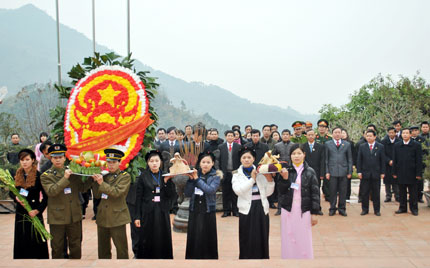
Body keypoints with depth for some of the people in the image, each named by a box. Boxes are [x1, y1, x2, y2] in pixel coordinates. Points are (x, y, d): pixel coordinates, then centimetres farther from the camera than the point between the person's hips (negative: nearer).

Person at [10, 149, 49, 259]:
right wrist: (16, 198, -7)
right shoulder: (17, 175, 5)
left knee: (35, 240, -1)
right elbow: (11, 192, 14)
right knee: (21, 241, 10)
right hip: (20, 212, 5)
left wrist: (38, 210, -17)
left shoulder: (38, 176, -11)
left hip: (34, 213, -5)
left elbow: (46, 196, -10)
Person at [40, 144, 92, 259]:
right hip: (57, 217, -3)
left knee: (76, 246, 13)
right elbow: (51, 191, -17)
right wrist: (65, 178, -23)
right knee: (57, 248, 8)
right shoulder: (46, 176, -2)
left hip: (75, 216, 3)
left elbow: (82, 188, 9)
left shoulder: (72, 172, 8)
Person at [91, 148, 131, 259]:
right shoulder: (105, 176, 13)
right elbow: (97, 195, 9)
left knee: (121, 248, -1)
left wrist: (102, 183, -20)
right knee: (103, 249, 13)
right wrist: (96, 181, -3)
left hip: (117, 217, -5)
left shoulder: (125, 176, -2)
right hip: (102, 217, 5)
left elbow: (117, 192, -17)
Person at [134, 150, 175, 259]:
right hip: (147, 214, -2)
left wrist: (166, 181, -15)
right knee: (147, 241, 3)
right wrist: (137, 216, -4)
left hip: (162, 213, 2)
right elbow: (138, 198, 0)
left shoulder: (166, 176, 5)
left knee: (163, 241, 5)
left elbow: (172, 195, -2)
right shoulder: (143, 176, -1)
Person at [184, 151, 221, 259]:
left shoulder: (215, 176, 0)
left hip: (208, 212, -2)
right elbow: (187, 194, 1)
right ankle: (192, 257, 18)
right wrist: (191, 179, -11)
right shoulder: (195, 174, 6)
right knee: (193, 238, 5)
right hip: (194, 211, 2)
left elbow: (210, 190, -18)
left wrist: (197, 179, -15)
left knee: (207, 238, 2)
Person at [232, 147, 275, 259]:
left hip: (261, 208, 1)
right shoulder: (237, 174, 5)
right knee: (247, 240, 4)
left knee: (262, 239, 7)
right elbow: (238, 190, -13)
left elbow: (268, 193, 5)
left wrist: (270, 180, -10)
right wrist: (252, 179, -16)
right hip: (246, 209, -1)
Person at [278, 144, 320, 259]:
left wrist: (314, 213, -3)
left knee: (304, 242, 4)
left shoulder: (310, 172, -1)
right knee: (288, 241, 6)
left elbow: (315, 193, 0)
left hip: (304, 211, -1)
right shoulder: (286, 170, 3)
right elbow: (282, 191, -1)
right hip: (288, 210, 1)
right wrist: (285, 178, -18)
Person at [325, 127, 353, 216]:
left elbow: (350, 159, 10)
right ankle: (332, 208, 13)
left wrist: (350, 172, 3)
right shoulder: (328, 144, 7)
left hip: (343, 171, 1)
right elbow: (326, 159, 5)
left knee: (343, 191, 5)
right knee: (332, 191, 2)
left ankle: (342, 208, 15)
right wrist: (327, 172, -2)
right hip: (332, 171, -1)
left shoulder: (347, 144, 10)